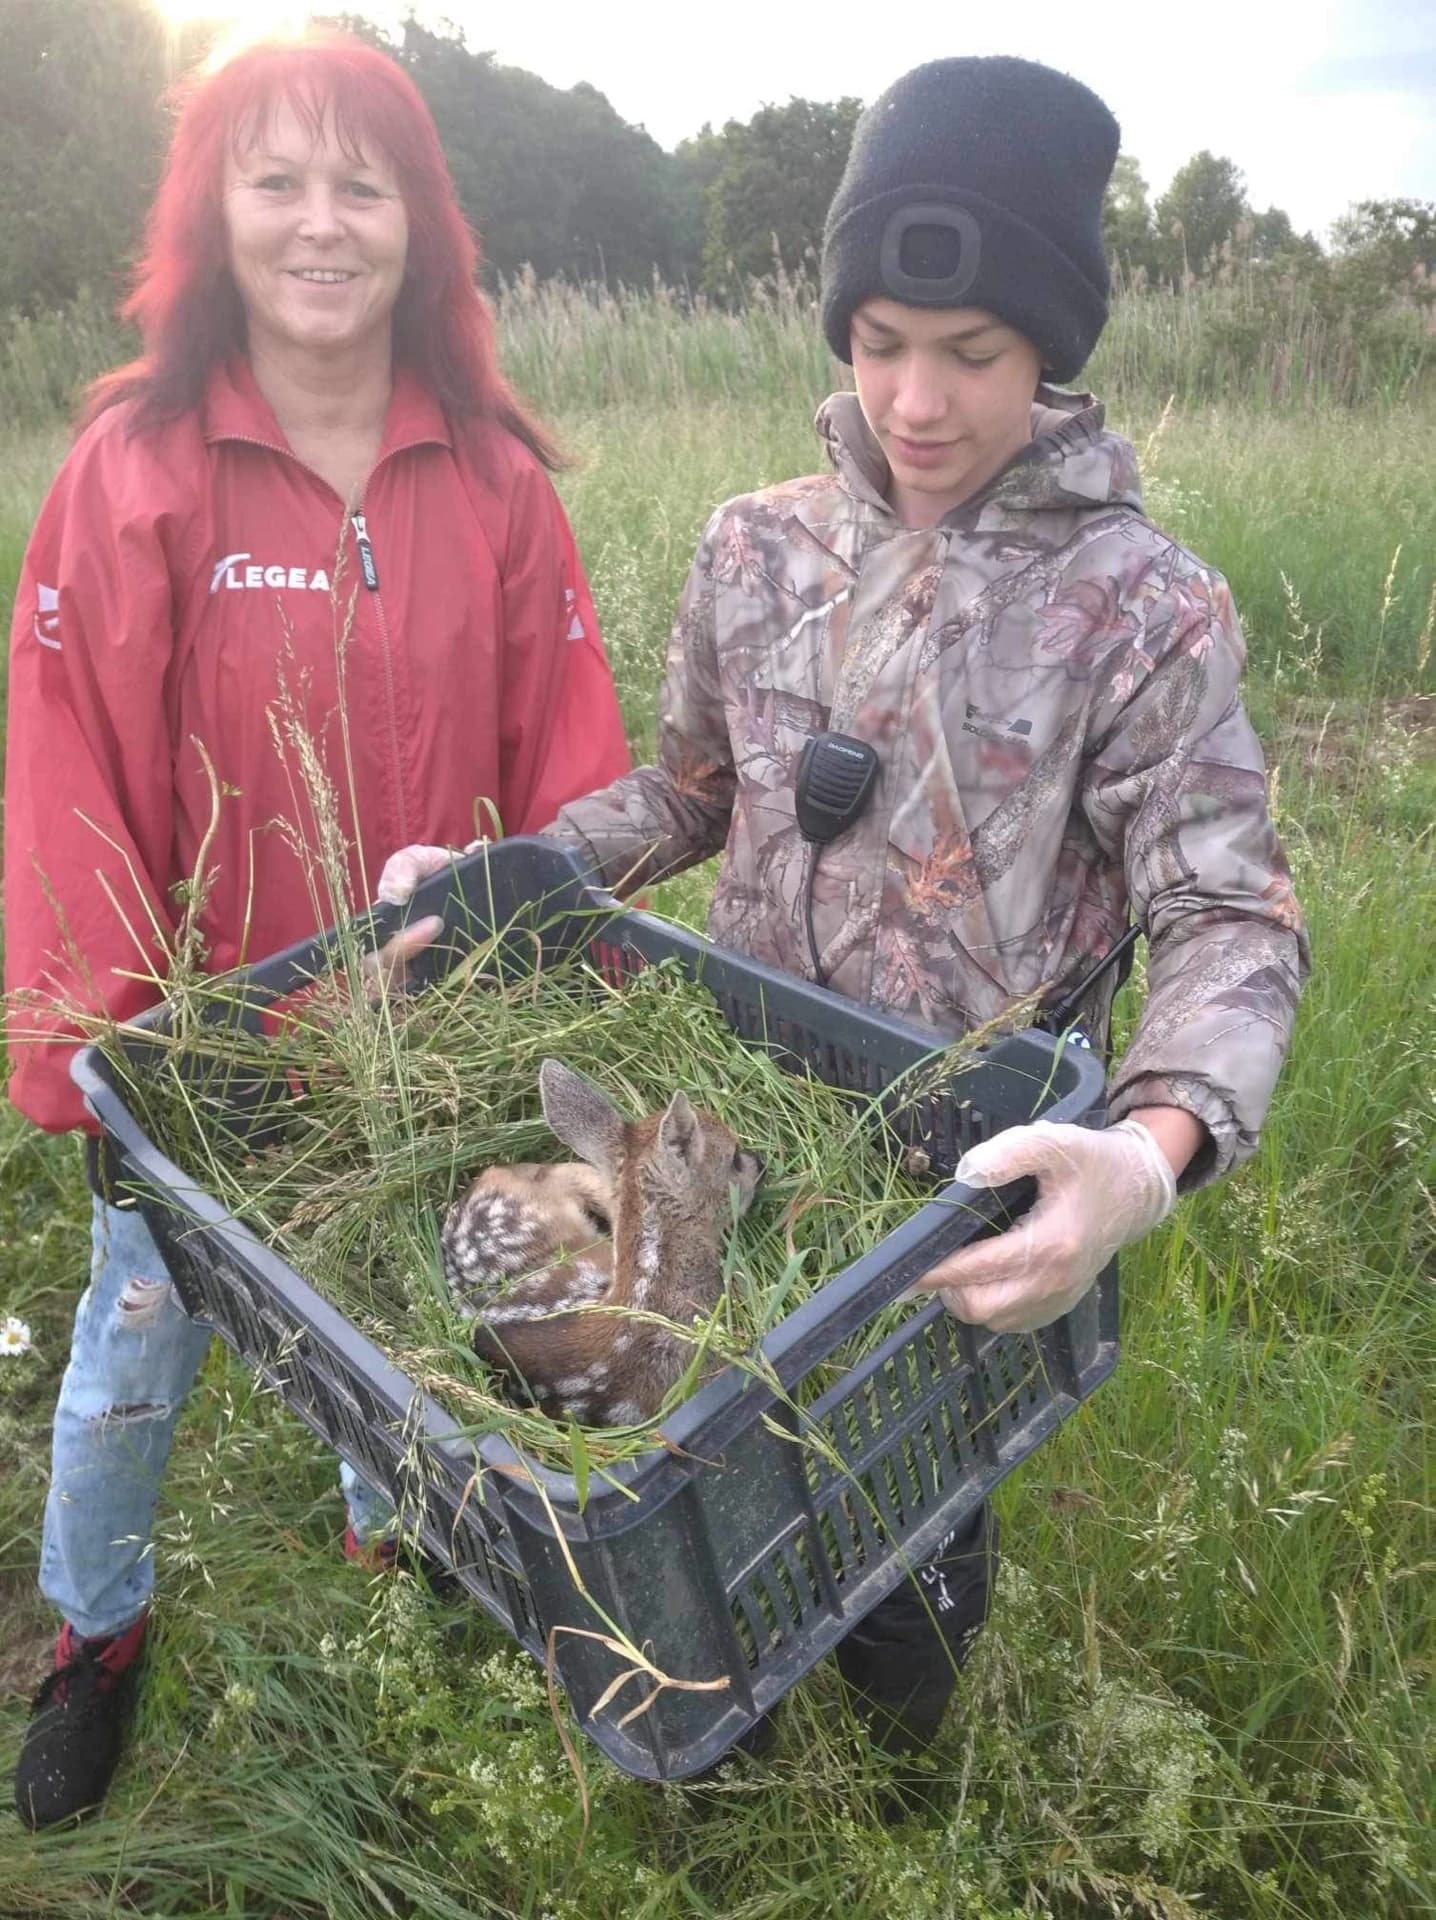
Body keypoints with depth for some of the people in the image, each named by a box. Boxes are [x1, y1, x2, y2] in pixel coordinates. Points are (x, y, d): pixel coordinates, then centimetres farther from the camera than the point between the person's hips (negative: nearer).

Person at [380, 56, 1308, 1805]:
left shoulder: (1140, 607, -15)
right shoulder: (757, 549, -2)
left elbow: (1228, 918, -18)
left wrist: (1156, 1150, -38)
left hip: (976, 1178, -3)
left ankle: (893, 1791, 55)